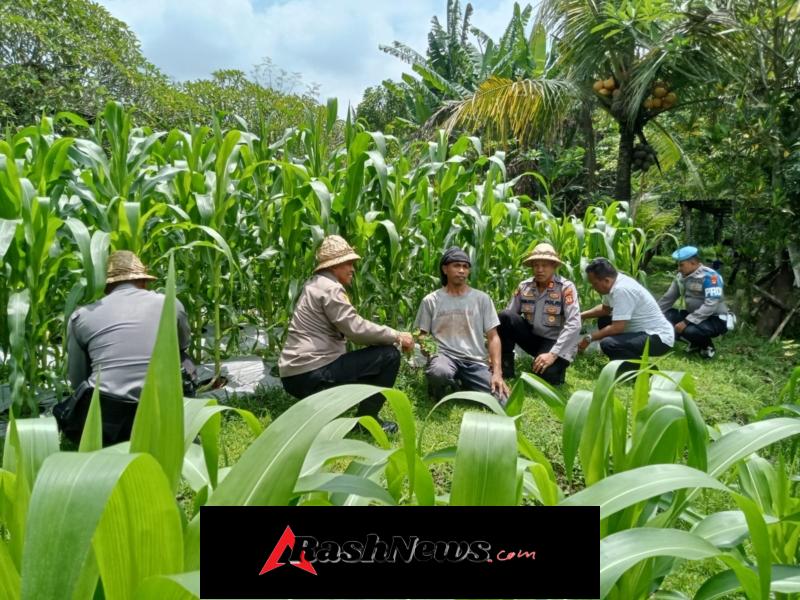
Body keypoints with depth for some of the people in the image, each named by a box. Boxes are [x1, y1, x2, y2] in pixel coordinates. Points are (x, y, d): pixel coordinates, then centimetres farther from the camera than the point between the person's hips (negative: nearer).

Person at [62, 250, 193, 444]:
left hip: (100, 421, 2)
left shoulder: (81, 316, 8)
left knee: (62, 413, 35)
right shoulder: (171, 305, 8)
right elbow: (183, 347, 28)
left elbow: (77, 381, 14)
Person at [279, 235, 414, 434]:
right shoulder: (330, 288, -12)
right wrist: (397, 336, -9)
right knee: (388, 355, -8)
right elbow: (356, 328, -20)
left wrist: (391, 336, 12)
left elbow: (347, 330, 19)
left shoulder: (315, 285, 19)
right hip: (311, 374, -10)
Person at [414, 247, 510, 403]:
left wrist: (497, 372, -7)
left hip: (475, 361, 2)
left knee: (503, 402, -20)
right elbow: (421, 336, 11)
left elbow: (493, 337, 6)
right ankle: (438, 388, 0)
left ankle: (466, 385, 11)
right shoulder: (430, 301, 6)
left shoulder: (482, 299, 8)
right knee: (439, 373, -40)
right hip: (444, 355, -2)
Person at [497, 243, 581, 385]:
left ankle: (557, 363, 7)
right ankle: (505, 368, -9)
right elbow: (508, 316, -3)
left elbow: (574, 325, -22)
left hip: (556, 343, -4)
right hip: (533, 337, 4)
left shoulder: (566, 287, -14)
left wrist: (553, 354, -28)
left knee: (546, 375, -31)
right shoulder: (524, 286, -1)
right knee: (505, 316, -20)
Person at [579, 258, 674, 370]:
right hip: (646, 331, 10)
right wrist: (580, 315, 12)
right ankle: (625, 364, 20)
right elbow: (605, 309, 21)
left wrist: (589, 338, -16)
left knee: (608, 343, -28)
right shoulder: (615, 283, 2)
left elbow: (617, 328, -26)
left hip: (658, 338, -10)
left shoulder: (622, 289, -26)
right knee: (603, 321, 19)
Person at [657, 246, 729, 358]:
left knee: (690, 330, -35)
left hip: (715, 319, -8)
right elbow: (667, 299, 6)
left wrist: (686, 322, -32)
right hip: (693, 316, 8)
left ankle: (707, 346, 1)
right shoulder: (681, 276, 1)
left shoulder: (709, 276, -20)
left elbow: (710, 305, -29)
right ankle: (696, 343, 7)